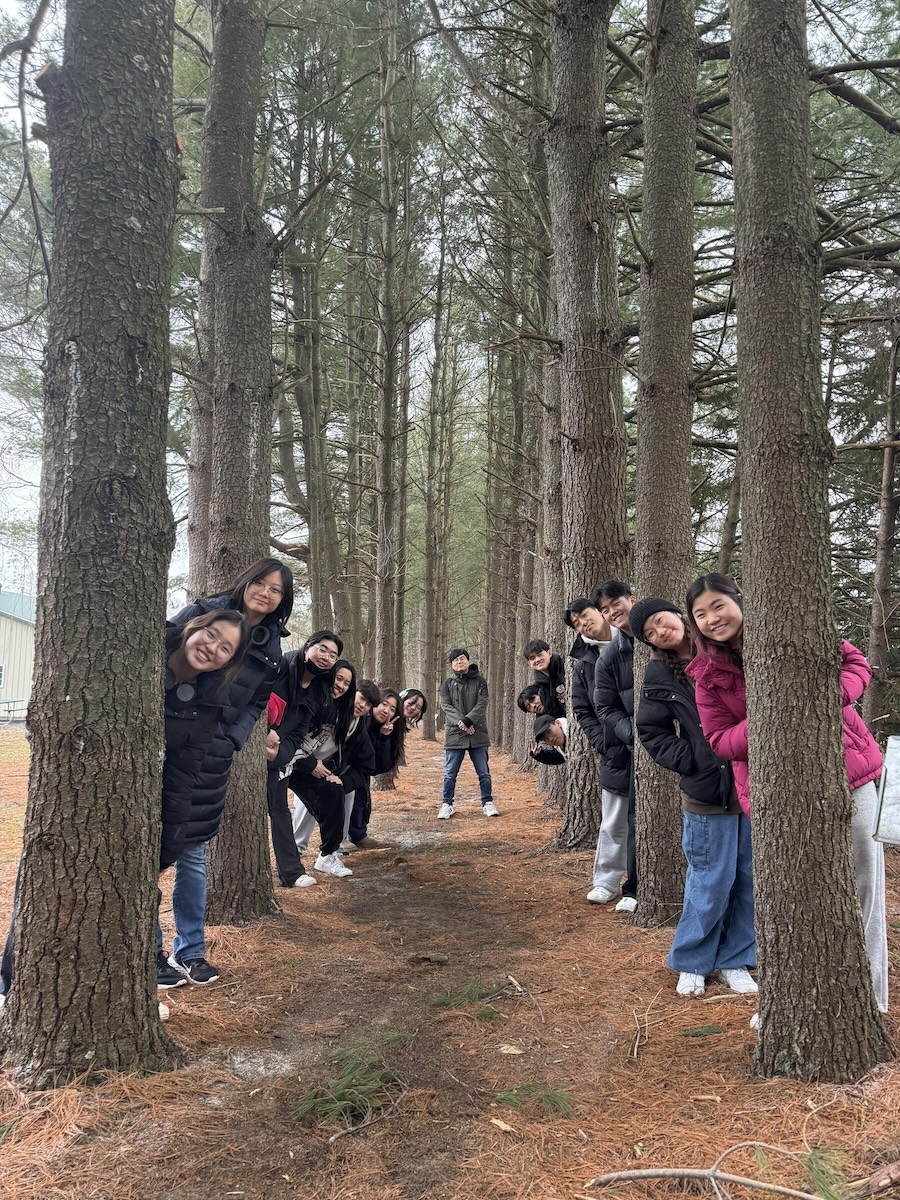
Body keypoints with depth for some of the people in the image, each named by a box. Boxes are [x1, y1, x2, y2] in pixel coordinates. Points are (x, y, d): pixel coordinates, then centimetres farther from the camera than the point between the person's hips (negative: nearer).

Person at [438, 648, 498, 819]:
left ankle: (487, 803, 18)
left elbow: (482, 704, -5)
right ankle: (446, 805, 13)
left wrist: (468, 720, -19)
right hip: (454, 734, 0)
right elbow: (446, 705, -4)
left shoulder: (479, 681, 5)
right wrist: (460, 723, -19)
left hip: (478, 734, 0)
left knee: (484, 772, 6)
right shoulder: (448, 683, 6)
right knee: (450, 773, 3)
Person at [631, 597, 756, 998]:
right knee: (712, 882, 3)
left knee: (749, 878, 9)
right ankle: (691, 962, 22)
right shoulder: (659, 675, -2)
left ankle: (734, 961, 25)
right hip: (707, 792, -2)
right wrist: (692, 761, -8)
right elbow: (651, 732, 2)